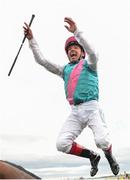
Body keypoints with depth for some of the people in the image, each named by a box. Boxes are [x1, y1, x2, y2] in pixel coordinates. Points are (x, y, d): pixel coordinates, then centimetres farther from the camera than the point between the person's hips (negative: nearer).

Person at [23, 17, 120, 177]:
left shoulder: (89, 65, 12)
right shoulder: (64, 69, 23)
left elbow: (92, 53, -13)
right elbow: (41, 60, 18)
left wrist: (76, 32, -22)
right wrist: (31, 40, 11)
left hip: (91, 107, -4)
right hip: (75, 112, 4)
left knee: (102, 141, -24)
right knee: (62, 144, -13)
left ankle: (109, 157, 14)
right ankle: (92, 156, 11)